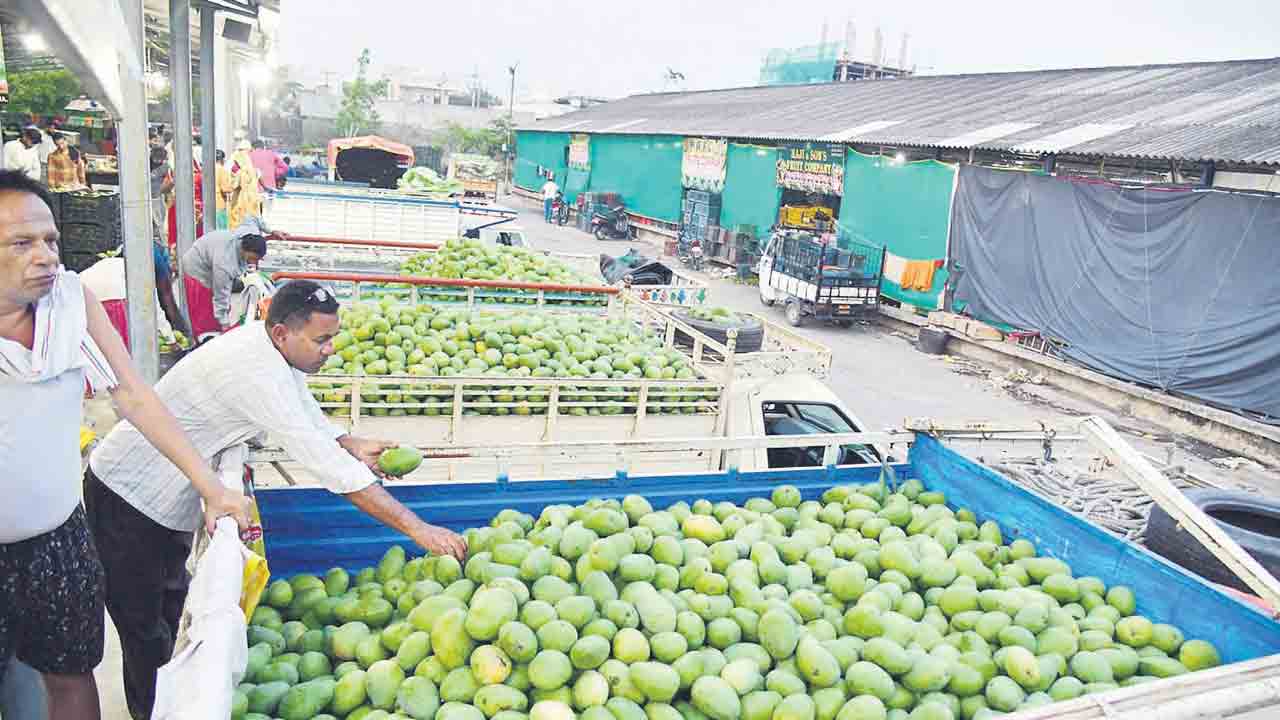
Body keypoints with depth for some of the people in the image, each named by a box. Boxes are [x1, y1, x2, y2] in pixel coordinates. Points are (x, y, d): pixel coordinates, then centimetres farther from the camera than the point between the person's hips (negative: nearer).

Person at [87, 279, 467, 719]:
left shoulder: (271, 347, -7)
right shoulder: (257, 373, -36)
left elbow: (309, 417, 8)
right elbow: (326, 465, -39)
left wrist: (354, 446, -14)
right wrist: (418, 529, -37)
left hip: (166, 496, 9)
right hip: (128, 496, -9)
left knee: (177, 601, 21)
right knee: (145, 624, 5)